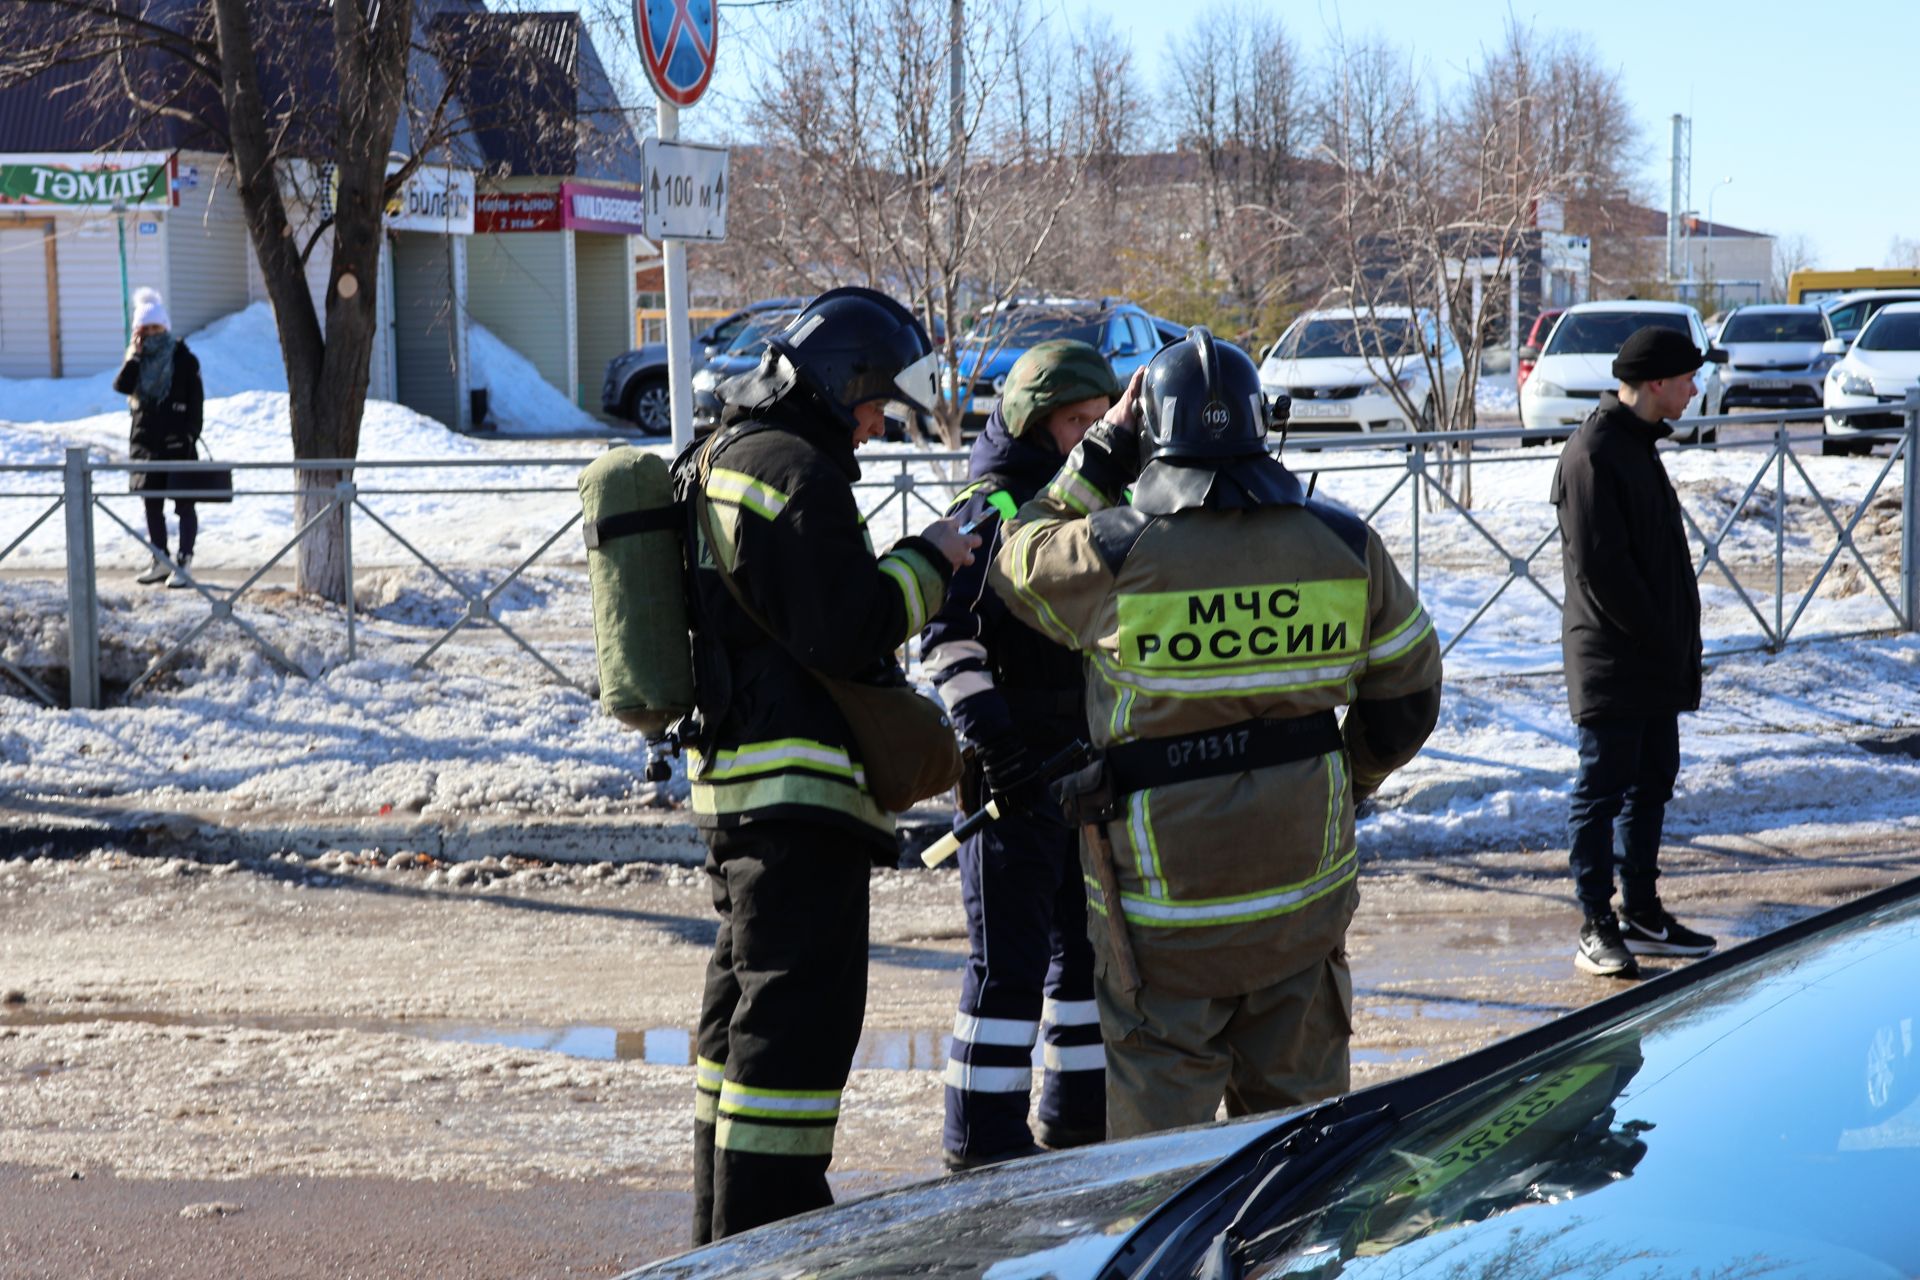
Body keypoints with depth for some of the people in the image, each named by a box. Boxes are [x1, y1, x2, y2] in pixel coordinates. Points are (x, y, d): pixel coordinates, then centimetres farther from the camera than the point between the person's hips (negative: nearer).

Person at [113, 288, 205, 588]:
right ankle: (161, 562, 21)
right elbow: (121, 386, -9)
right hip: (146, 443, 5)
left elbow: (196, 402, -6)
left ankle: (183, 564, -2)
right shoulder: (138, 359, 8)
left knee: (184, 504, -3)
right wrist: (135, 355, -14)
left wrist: (191, 436, -14)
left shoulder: (183, 358, -5)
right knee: (152, 504, 11)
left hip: (177, 443, -5)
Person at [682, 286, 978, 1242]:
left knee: (747, 998, 19)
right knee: (798, 1010, -9)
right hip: (798, 786, -11)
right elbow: (846, 632, -20)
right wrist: (929, 560, -7)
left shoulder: (723, 458, 17)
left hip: (731, 771, 11)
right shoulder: (798, 472, -16)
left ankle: (730, 1230, 29)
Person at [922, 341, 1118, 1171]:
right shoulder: (987, 513, -9)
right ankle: (983, 1140, 0)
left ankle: (1079, 1115, 26)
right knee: (1010, 959, -6)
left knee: (1091, 946, 14)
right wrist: (987, 730, -32)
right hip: (1015, 766, -8)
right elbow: (950, 637, -20)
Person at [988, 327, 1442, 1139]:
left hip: (1164, 898, -3)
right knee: (1298, 1107, 16)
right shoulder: (1344, 547, -3)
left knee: (1161, 1127, 5)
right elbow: (1407, 692, 8)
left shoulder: (1113, 554, -14)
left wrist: (1103, 453, 11)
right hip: (1306, 885, 4)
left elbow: (1019, 561, 8)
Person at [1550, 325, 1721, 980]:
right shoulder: (1593, 455, -17)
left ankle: (1641, 914, 23)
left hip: (1653, 662, 10)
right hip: (1611, 663, -10)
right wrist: (1659, 639, -15)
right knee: (1602, 790, -3)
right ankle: (1596, 928, 3)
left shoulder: (1637, 445, 15)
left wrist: (1674, 644, 12)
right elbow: (1601, 567, -21)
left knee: (1651, 783, 14)